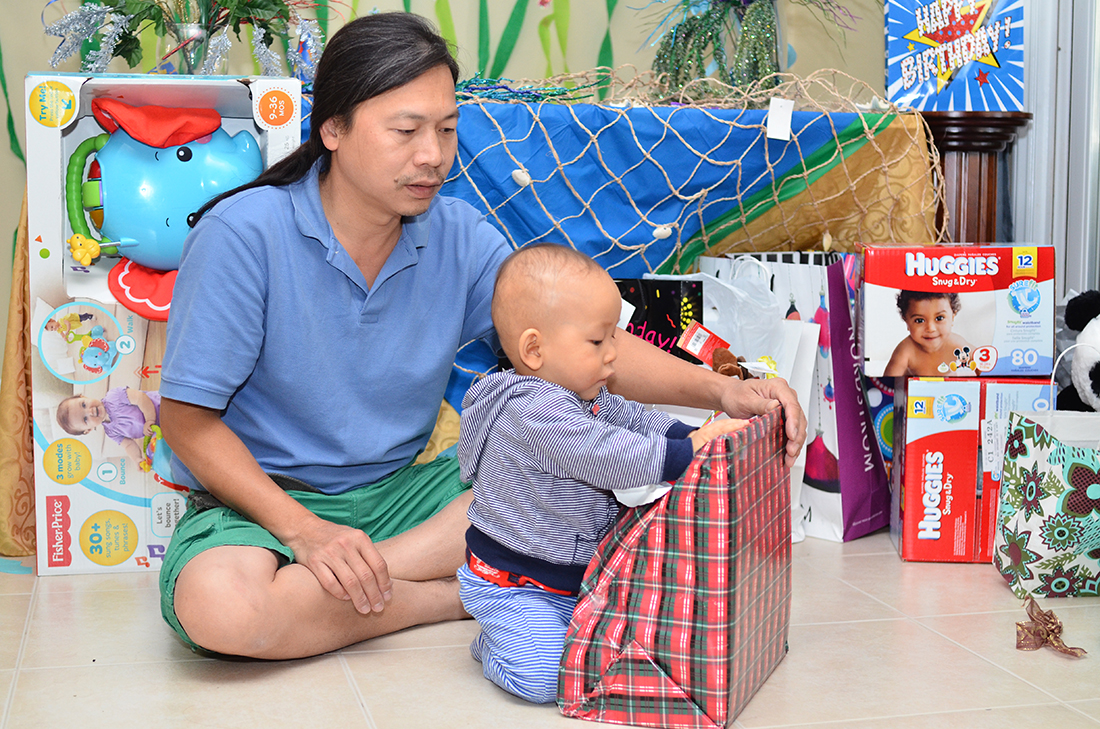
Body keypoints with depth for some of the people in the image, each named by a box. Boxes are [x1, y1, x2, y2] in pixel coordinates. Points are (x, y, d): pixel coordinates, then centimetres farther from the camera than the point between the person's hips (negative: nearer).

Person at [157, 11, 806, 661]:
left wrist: (718, 390, -22)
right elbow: (189, 417, -13)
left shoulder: (459, 236, -2)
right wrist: (302, 529, -24)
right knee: (219, 606, -36)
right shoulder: (245, 233, -16)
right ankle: (460, 594, -16)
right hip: (261, 500, -3)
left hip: (398, 489, 4)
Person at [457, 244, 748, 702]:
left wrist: (689, 434, -7)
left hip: (581, 575, 9)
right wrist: (687, 452, -30)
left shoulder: (586, 397, 6)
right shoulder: (534, 411, -27)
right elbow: (607, 457, -33)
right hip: (514, 586, -9)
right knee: (542, 679, -24)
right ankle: (498, 644, 8)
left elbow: (633, 418, 11)